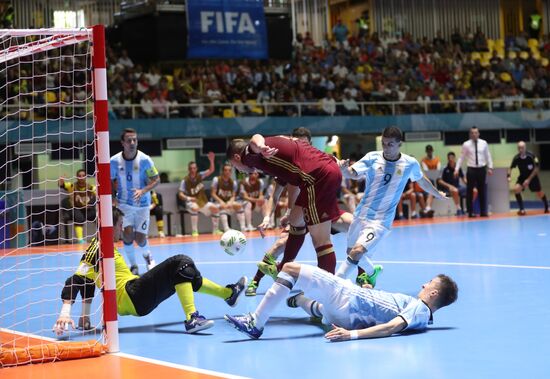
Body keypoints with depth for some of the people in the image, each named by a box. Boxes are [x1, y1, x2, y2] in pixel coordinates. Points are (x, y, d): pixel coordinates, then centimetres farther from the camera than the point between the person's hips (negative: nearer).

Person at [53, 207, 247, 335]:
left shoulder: (98, 247, 17)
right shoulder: (100, 250, -12)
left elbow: (87, 283, 18)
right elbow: (75, 281, -19)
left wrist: (85, 317, 17)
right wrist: (65, 314, -30)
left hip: (135, 298, 10)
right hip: (132, 297, -10)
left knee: (187, 276, 20)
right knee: (180, 263, -16)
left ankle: (229, 293, 32)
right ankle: (191, 319, -27)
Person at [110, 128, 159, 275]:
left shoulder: (144, 160, -14)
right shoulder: (114, 161, -10)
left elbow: (156, 179, -6)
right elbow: (110, 181, 6)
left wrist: (143, 191, -23)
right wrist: (113, 197, -10)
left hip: (142, 204, 0)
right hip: (124, 203, 0)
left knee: (140, 239, -1)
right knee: (128, 234, -16)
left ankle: (147, 256, 34)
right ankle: (133, 266, 5)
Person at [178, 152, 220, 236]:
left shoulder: (200, 176, -2)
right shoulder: (185, 181, -11)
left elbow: (211, 170, -12)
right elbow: (180, 194, -12)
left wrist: (211, 160, -28)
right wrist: (188, 198, -30)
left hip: (203, 201, 4)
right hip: (192, 202, -4)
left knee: (215, 208, -17)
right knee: (195, 208, -39)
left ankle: (215, 229, 0)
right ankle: (194, 231, -27)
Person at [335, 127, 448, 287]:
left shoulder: (410, 164, -7)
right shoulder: (373, 157, -7)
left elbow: (422, 181, 13)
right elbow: (353, 174, -18)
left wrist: (438, 194, 29)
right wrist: (344, 169, -41)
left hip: (381, 220, -3)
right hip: (362, 214, 3)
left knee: (357, 252, -22)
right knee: (351, 251, 20)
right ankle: (372, 272, 49)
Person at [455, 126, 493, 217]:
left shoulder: (483, 143, 3)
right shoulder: (466, 144, -2)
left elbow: (488, 156, 9)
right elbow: (461, 158, -1)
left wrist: (490, 167, 2)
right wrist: (457, 169, -8)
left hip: (482, 169, 2)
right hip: (471, 170, -2)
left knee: (482, 191, 5)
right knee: (470, 191, 0)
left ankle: (483, 212, 11)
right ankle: (470, 212, 7)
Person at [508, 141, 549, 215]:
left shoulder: (531, 156, -26)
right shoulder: (516, 158, -19)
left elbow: (536, 169, -21)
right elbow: (511, 168, -6)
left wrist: (528, 180, -24)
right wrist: (509, 176, -26)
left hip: (532, 176, -2)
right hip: (522, 176, 2)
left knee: (540, 194, 5)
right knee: (516, 189, -24)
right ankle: (522, 209, -14)